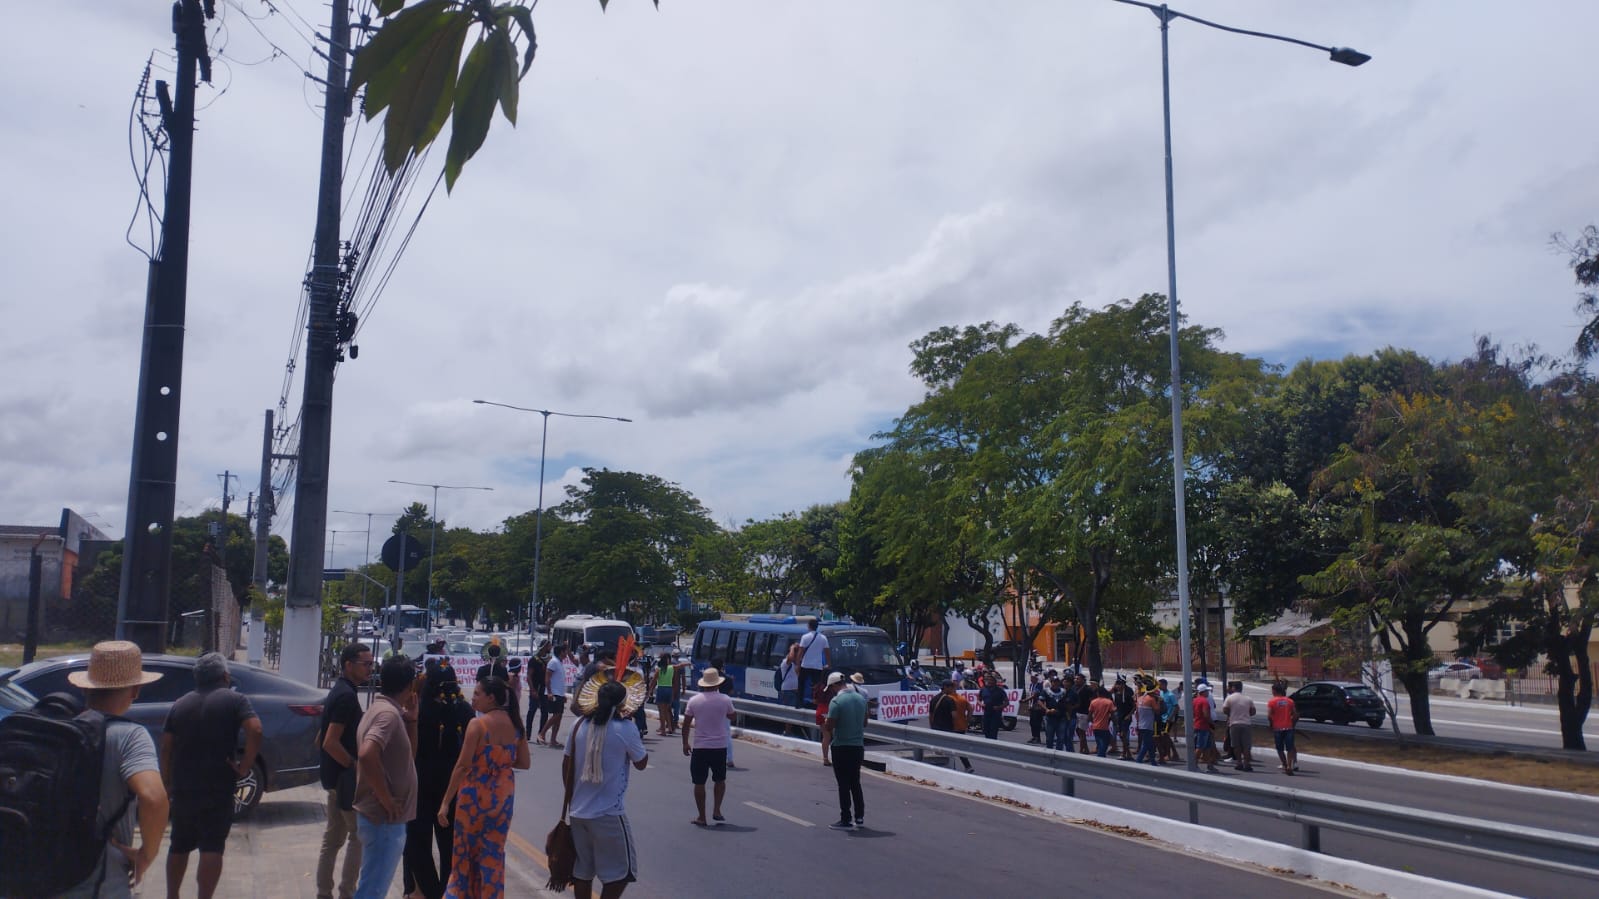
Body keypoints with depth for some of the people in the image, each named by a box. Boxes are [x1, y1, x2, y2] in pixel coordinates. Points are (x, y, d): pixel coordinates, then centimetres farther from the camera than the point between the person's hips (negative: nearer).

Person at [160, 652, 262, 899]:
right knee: (212, 848, -4)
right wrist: (244, 766, -12)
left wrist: (167, 783, 17)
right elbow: (255, 731, -20)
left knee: (179, 846, 19)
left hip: (183, 788, 5)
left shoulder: (181, 704, 11)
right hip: (218, 789, -5)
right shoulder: (235, 700, -4)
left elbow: (166, 747, 10)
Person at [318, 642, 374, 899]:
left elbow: (324, 739, 19)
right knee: (359, 836, -2)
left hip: (335, 775, 10)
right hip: (345, 777, -10)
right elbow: (331, 742, -24)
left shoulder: (339, 692, 13)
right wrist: (355, 766, -17)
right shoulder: (347, 695, -18)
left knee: (333, 837, 13)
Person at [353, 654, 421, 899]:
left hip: (377, 816, 10)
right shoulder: (389, 714, -19)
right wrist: (386, 799, -25)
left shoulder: (380, 709, 11)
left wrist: (411, 719, 6)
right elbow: (366, 756, -35)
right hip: (385, 819, -10)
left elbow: (407, 757, 18)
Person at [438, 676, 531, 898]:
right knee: (493, 852, 15)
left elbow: (463, 766, -17)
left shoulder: (477, 724, -15)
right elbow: (525, 763, 3)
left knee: (466, 850, 14)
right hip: (503, 794, 5)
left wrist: (446, 801, -13)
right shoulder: (515, 725, 1)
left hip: (476, 794, -5)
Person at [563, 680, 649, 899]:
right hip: (609, 814, -6)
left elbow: (566, 765, 9)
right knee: (620, 871, 7)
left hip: (579, 812, 6)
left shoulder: (579, 725, 2)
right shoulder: (625, 728, -13)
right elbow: (641, 763, 0)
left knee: (582, 872, 15)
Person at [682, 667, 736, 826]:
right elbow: (732, 716, 11)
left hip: (699, 746, 0)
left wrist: (685, 743, 11)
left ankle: (702, 817, 13)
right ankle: (716, 811, 9)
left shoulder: (694, 700, -5)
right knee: (720, 780, 19)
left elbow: (686, 724, 0)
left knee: (699, 783, 9)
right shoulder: (725, 700, -7)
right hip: (720, 746, 0)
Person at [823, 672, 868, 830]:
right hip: (858, 746, 6)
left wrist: (823, 728, 2)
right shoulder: (861, 698, 4)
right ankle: (860, 817, 20)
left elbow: (830, 726, -18)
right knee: (855, 783, 17)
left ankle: (846, 820, 6)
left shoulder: (836, 701, -17)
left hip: (841, 747, -6)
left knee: (843, 784, 2)